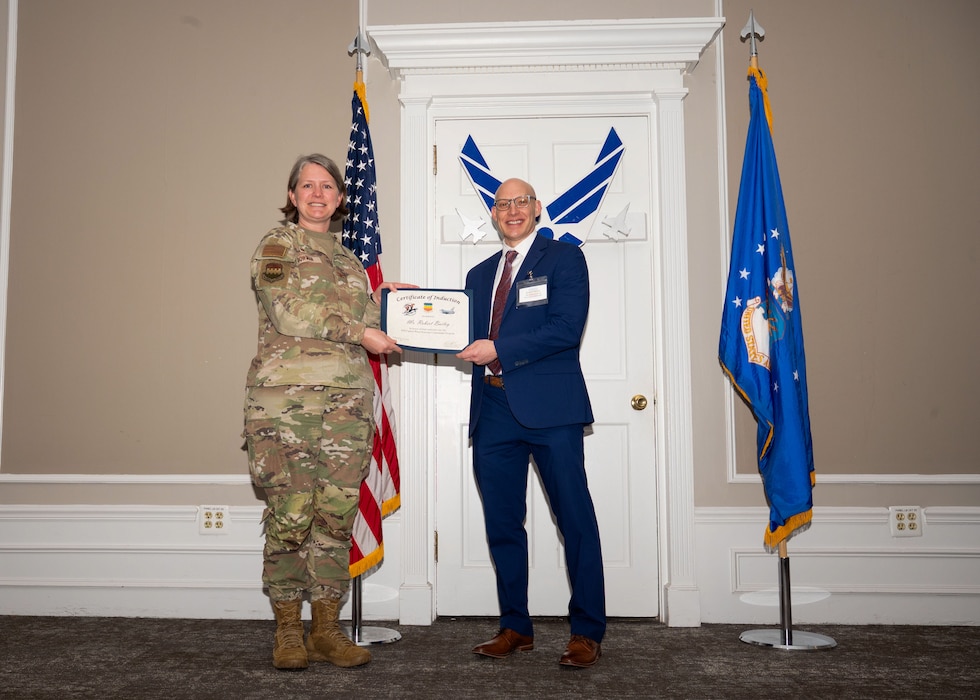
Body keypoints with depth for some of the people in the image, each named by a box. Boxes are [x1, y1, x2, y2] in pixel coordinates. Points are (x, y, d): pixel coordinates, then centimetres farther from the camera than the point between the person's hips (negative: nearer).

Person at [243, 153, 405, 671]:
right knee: (289, 515, -4)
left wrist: (382, 299, 8)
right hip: (286, 395, -5)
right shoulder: (276, 245, 5)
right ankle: (287, 632, 10)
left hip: (347, 399, 5)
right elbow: (287, 314, -9)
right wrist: (359, 331, -9)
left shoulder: (347, 259, 22)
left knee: (336, 515, 4)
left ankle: (326, 631, 14)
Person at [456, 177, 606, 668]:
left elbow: (566, 329, -12)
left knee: (575, 517, -1)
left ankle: (587, 632, 8)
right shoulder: (480, 274, 22)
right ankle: (515, 627, 21)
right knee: (502, 525, 9)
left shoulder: (563, 259, 3)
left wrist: (499, 349, -14)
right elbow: (472, 339, 17)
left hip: (549, 407, -6)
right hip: (493, 410, 6)